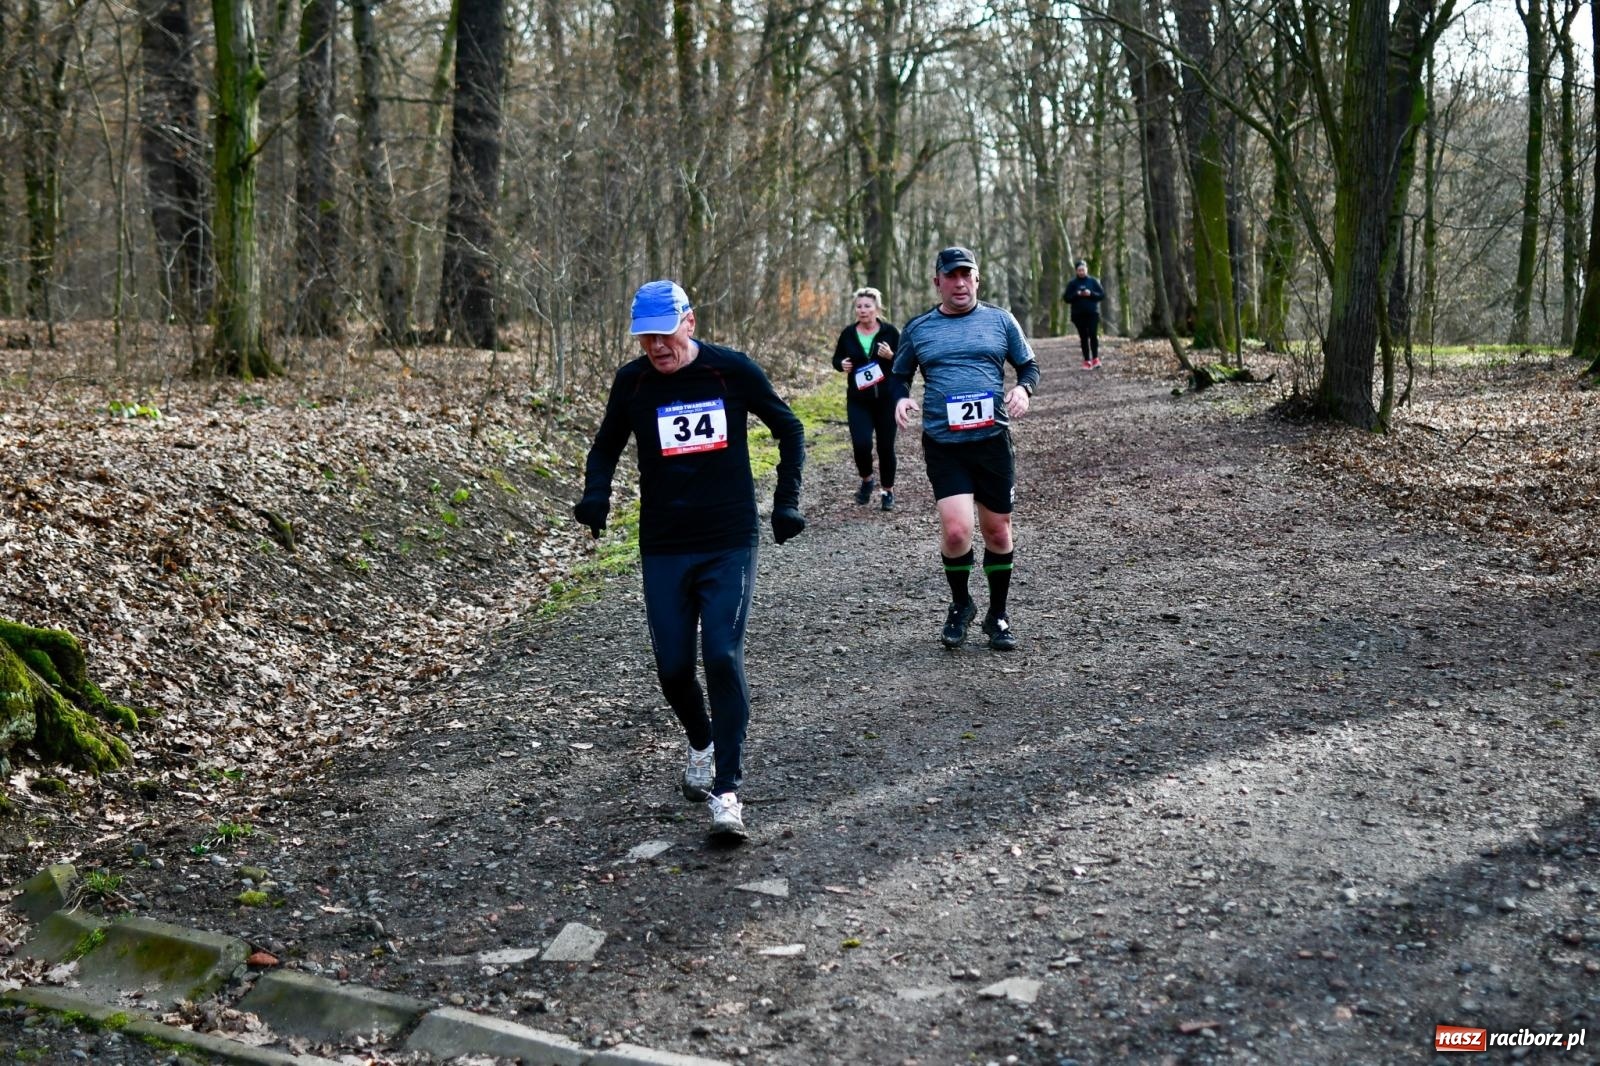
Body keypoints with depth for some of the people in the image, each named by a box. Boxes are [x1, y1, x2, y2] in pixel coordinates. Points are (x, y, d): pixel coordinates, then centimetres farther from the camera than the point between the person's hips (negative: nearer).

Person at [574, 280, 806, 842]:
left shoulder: (733, 369, -6)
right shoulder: (631, 382, 0)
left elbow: (789, 429, 8)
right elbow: (606, 448, 14)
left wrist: (786, 501, 1)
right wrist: (596, 492, -7)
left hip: (730, 543, -2)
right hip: (663, 548, 3)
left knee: (723, 658, -11)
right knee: (673, 667, 3)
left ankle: (726, 791, -4)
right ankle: (701, 744, 35)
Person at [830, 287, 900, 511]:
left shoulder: (890, 332, -3)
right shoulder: (848, 333, 3)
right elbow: (836, 358, 15)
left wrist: (891, 356, -20)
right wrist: (842, 364, -7)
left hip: (886, 399, -1)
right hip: (858, 401, 1)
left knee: (886, 446, 6)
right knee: (861, 443, -13)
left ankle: (888, 490, 26)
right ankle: (866, 479, 17)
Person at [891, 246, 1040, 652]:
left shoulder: (1000, 320, 6)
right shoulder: (918, 329, 6)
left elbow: (1028, 364, 14)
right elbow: (899, 375, 17)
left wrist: (1023, 388, -8)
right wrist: (900, 398, -5)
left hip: (993, 440, 1)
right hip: (942, 446, -1)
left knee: (997, 530, 8)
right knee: (955, 530, -14)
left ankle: (997, 615, 27)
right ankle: (960, 605, 14)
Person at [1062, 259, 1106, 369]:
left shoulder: (1093, 281, 5)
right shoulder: (1072, 283, 5)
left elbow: (1102, 295, 4)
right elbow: (1066, 298, 2)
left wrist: (1091, 294, -13)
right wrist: (1076, 295, -14)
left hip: (1093, 313, -1)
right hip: (1078, 315, 1)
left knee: (1093, 335, -11)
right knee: (1083, 337, 2)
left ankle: (1095, 358, 1)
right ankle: (1087, 361, 6)